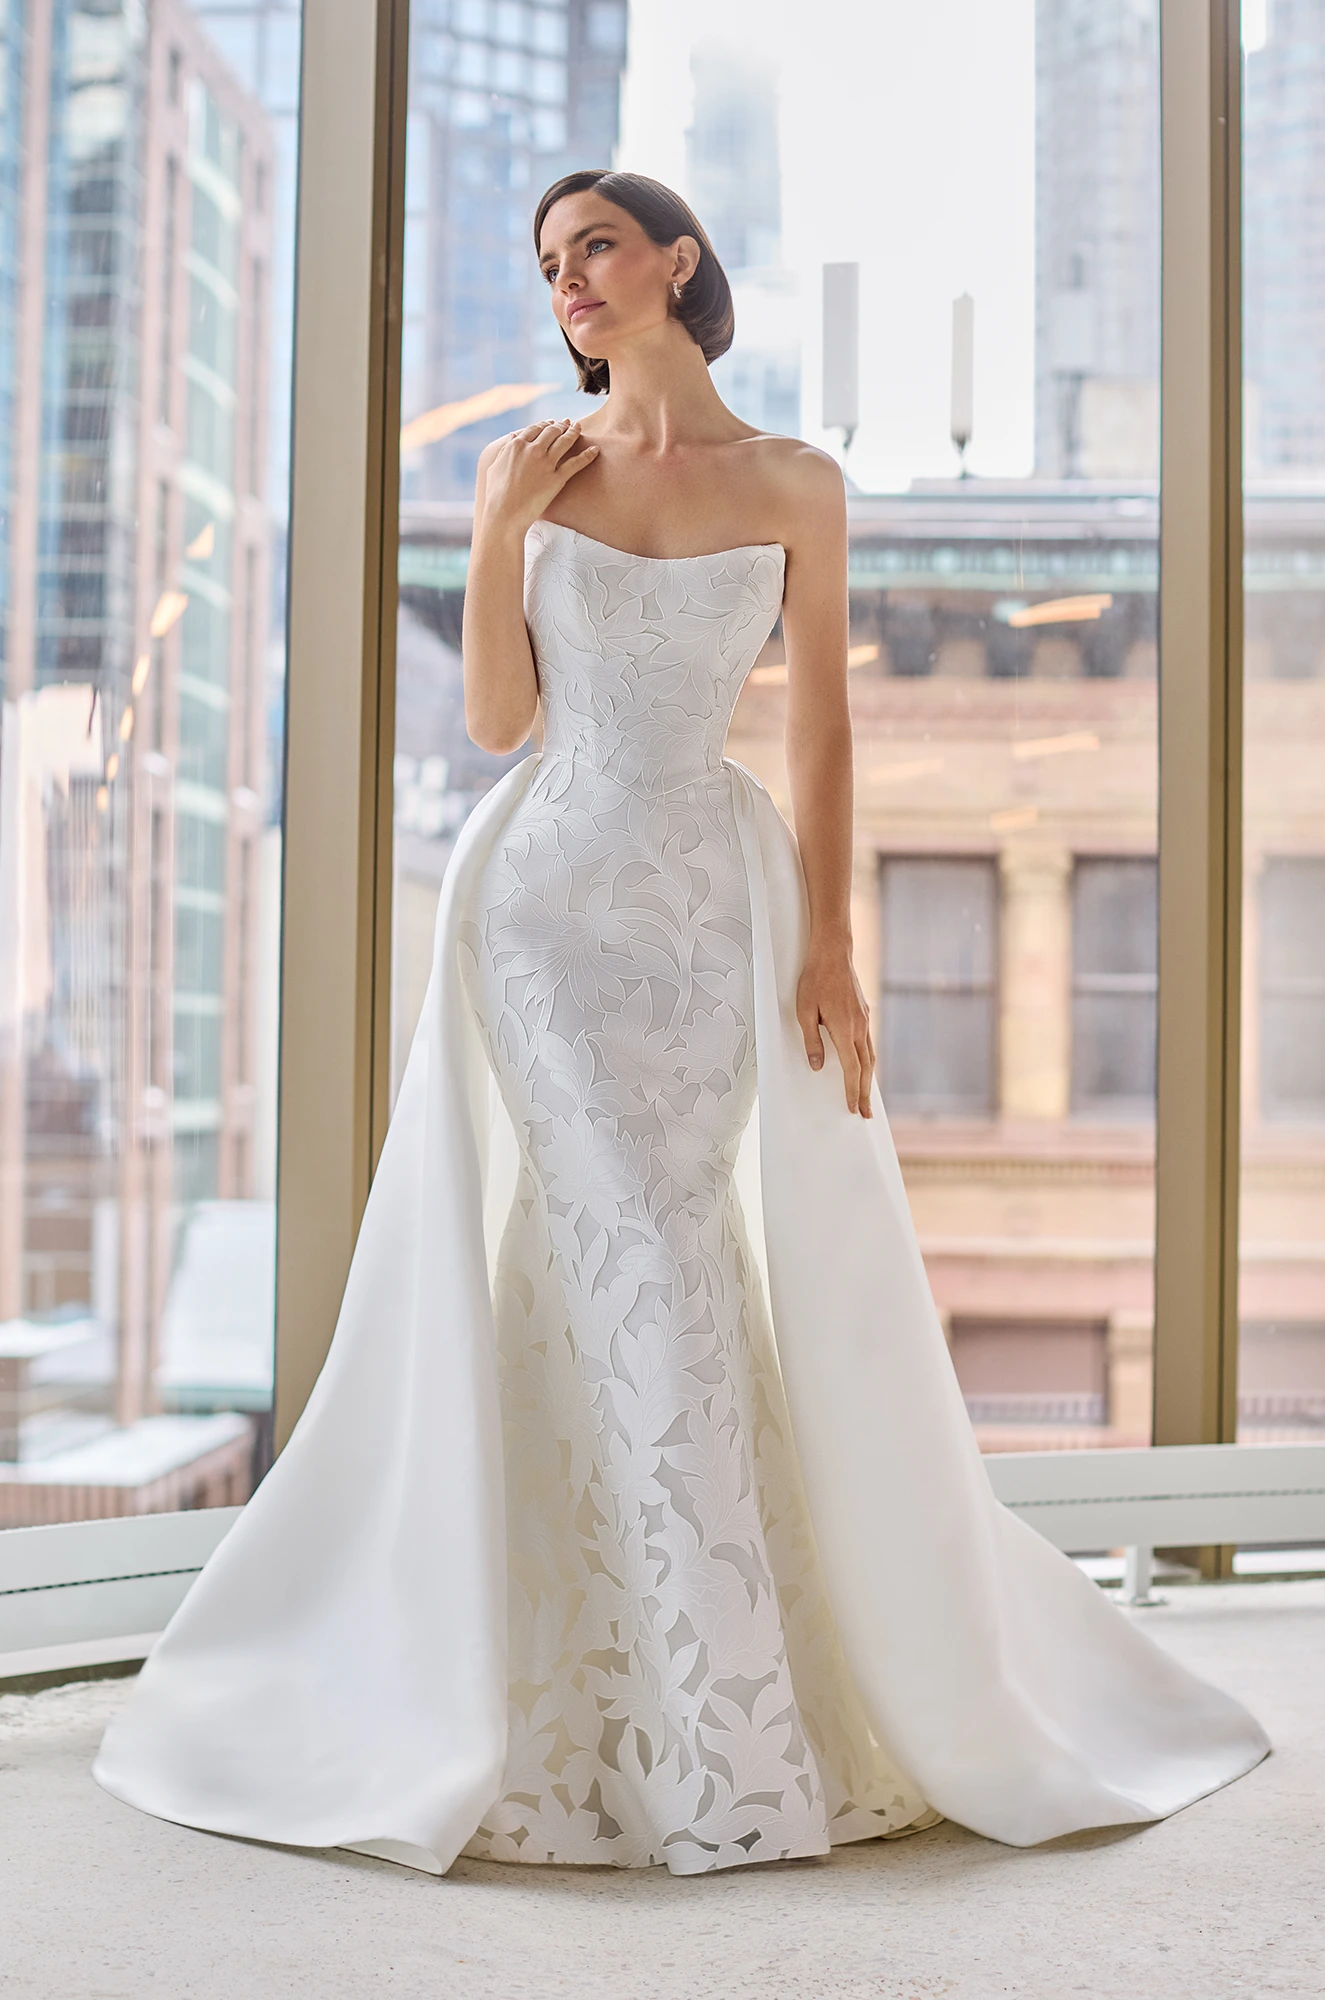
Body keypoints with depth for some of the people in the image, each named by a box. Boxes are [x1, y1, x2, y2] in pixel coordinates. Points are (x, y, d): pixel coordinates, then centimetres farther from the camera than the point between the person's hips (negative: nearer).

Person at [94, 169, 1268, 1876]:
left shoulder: (793, 483, 6)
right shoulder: (527, 468, 8)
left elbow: (821, 726, 3)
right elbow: (495, 719, 4)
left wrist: (829, 943, -5)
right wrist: (500, 530, -6)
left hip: (716, 900, 0)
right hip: (547, 889, 0)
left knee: (619, 1282, -1)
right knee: (652, 1270, -10)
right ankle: (721, 1743, -2)